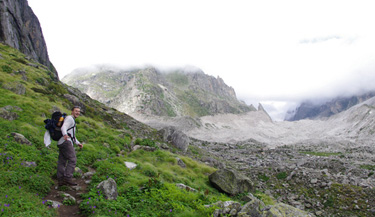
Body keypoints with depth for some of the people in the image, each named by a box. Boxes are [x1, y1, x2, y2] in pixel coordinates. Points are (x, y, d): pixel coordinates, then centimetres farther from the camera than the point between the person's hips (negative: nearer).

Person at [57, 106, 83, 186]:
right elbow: (63, 127, -20)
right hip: (66, 141, -10)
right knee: (72, 160, -14)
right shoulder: (69, 118, -1)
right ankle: (68, 178, -19)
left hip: (61, 143, 10)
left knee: (62, 161, 5)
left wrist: (78, 143, 26)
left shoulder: (72, 121, 30)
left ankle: (60, 180, 4)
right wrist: (65, 135, -41)